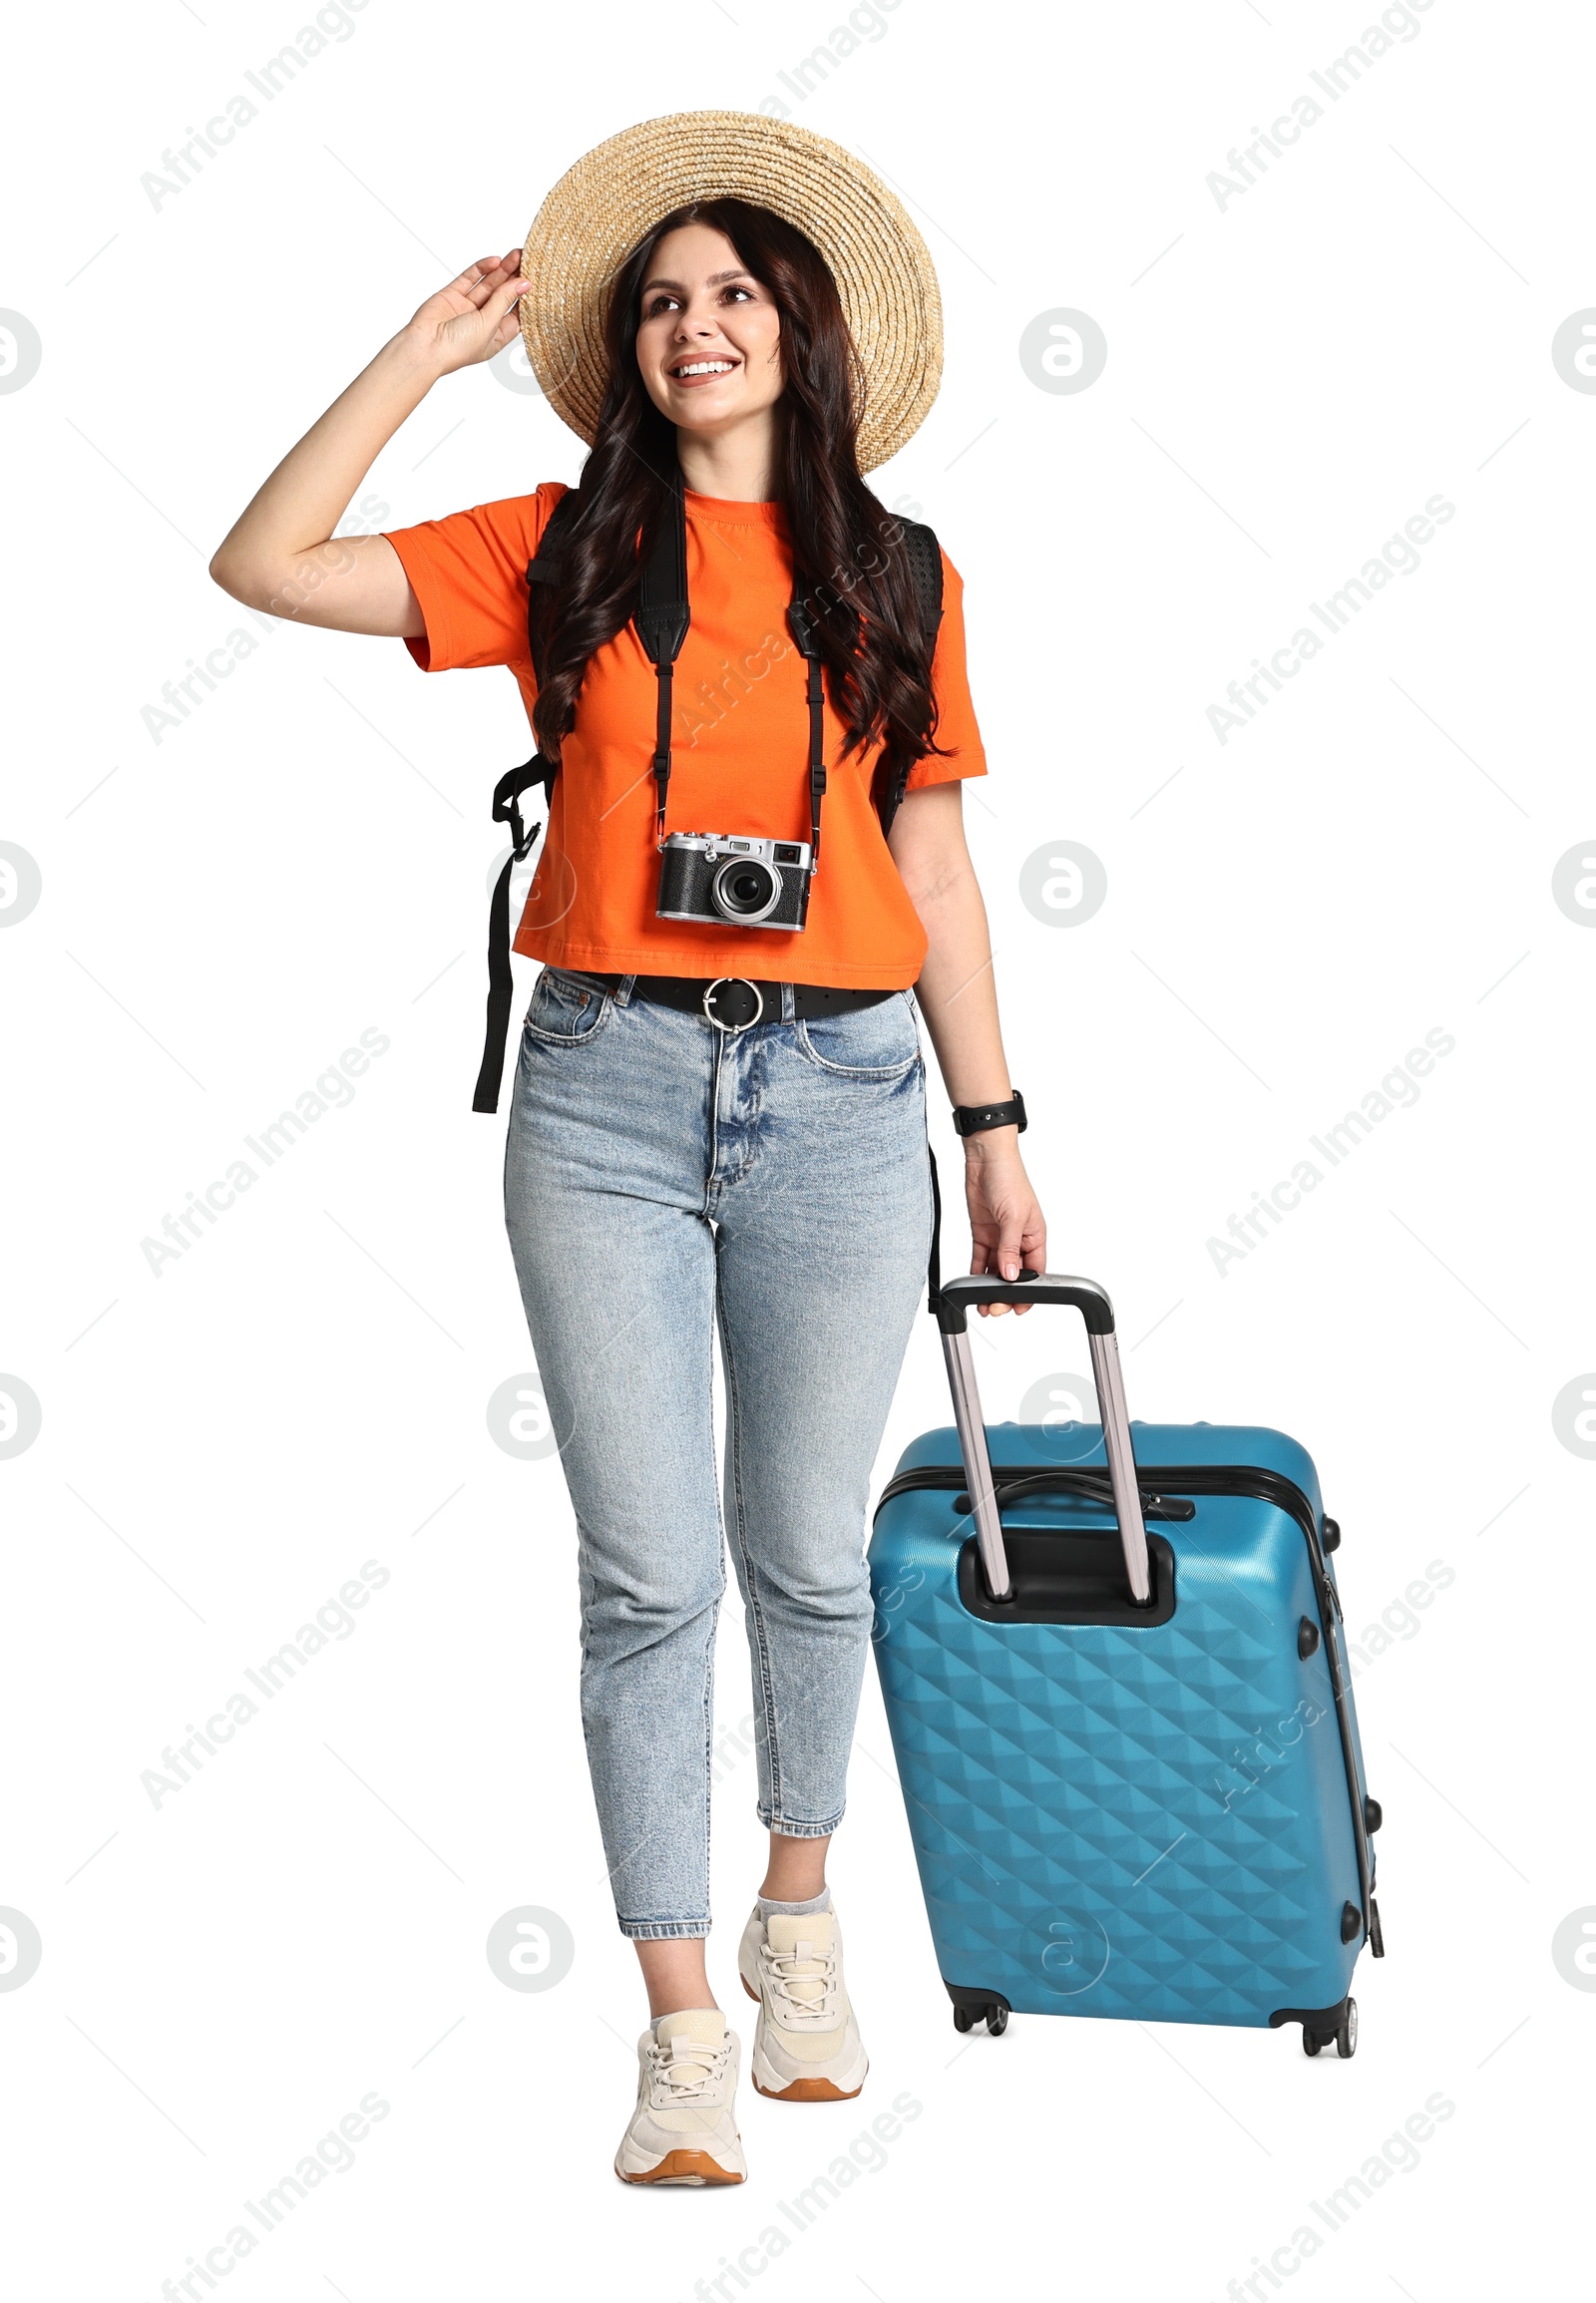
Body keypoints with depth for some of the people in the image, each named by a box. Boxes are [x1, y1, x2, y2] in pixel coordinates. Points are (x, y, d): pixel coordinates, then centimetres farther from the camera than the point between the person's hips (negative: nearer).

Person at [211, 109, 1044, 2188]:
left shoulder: (898, 579, 9)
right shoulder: (563, 555, 7)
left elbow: (933, 871, 11)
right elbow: (264, 565, 0)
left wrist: (994, 1127, 9)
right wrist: (427, 353, 3)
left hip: (837, 1095, 1)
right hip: (608, 1093, 0)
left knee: (807, 1552, 10)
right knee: (649, 1572, 2)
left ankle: (798, 1909, 36)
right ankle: (686, 2033, 13)